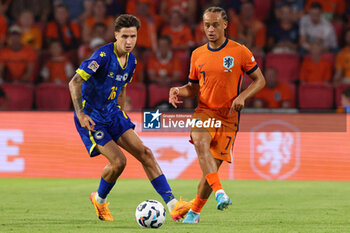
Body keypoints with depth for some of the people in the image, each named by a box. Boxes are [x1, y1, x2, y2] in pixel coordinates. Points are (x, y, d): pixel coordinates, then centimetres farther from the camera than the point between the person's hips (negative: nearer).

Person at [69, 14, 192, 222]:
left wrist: (122, 116, 23)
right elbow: (74, 83, -20)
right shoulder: (103, 56, -20)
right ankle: (99, 199, 14)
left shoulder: (131, 60, 5)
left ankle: (172, 205, -9)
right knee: (118, 161, -16)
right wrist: (80, 114, -24)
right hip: (91, 116, -7)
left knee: (145, 153, -6)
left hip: (112, 113, 7)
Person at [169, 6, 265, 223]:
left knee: (213, 166, -4)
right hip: (204, 111, 2)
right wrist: (178, 91, -2)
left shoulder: (240, 52, -2)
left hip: (228, 116, -2)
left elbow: (260, 80, 3)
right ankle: (219, 192, -43)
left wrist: (242, 96, -14)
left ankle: (195, 211, 17)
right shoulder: (198, 54, 9)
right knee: (200, 143, -33)